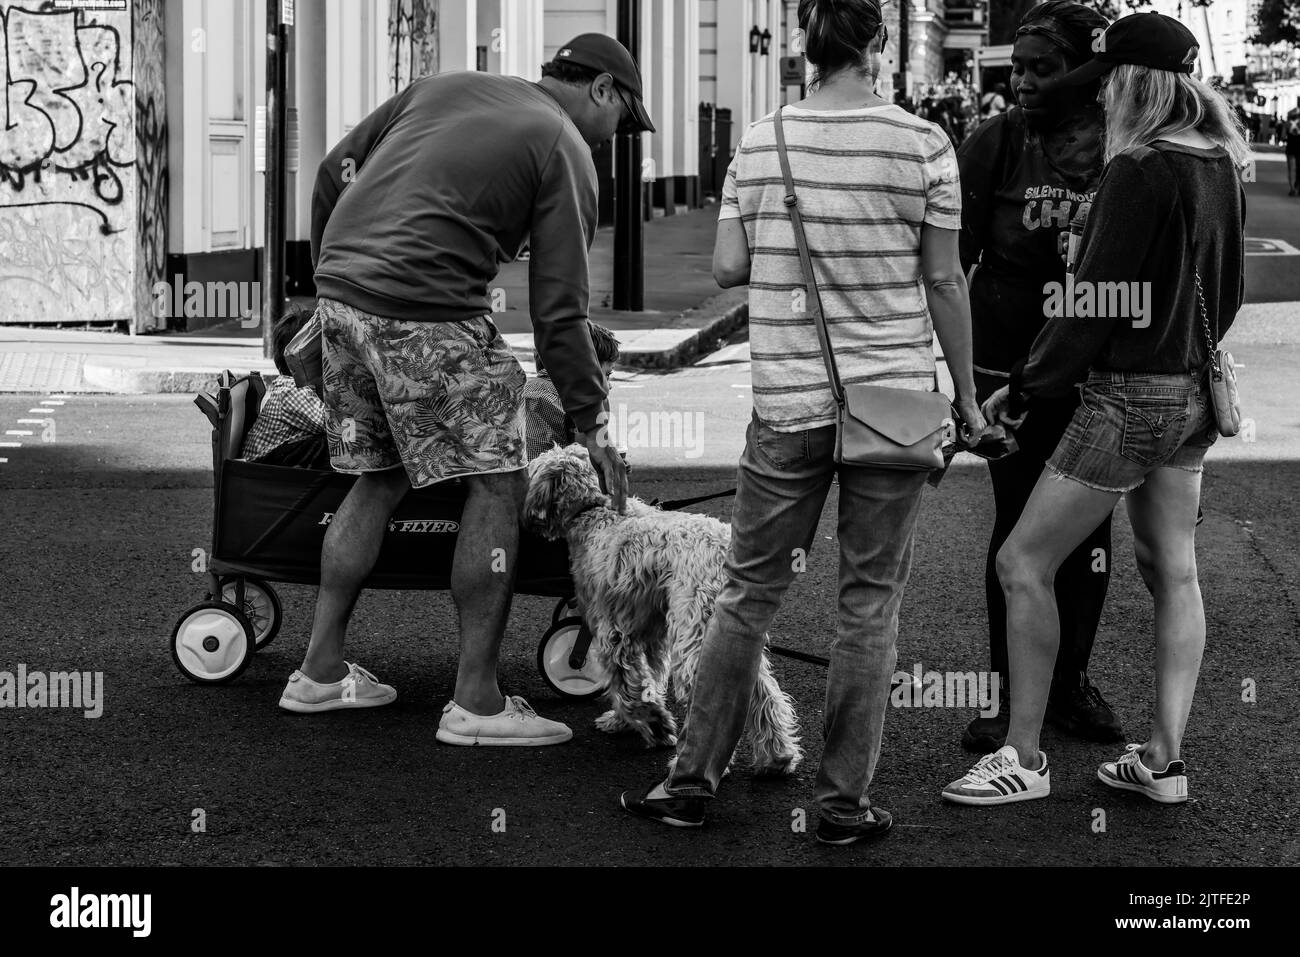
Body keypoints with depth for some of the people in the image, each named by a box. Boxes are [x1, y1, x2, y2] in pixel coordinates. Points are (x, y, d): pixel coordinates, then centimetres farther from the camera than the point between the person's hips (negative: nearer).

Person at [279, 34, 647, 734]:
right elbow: (558, 312, -2)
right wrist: (593, 424, 4)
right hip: (426, 313, -7)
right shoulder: (567, 152, 2)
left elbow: (336, 169, 19)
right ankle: (476, 703, 1)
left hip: (341, 291, 8)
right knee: (496, 485, 2)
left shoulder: (443, 86, 20)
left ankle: (320, 671, 23)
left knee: (378, 481, 19)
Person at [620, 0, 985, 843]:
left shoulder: (760, 144, 0)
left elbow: (727, 268, 1)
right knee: (870, 601, 6)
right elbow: (944, 281, -2)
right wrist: (967, 396, 6)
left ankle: (695, 779, 17)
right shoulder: (924, 144, -6)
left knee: (749, 593, 12)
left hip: (788, 401, 2)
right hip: (894, 394, -2)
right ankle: (845, 801, 10)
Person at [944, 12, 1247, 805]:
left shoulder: (1138, 172, -18)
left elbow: (1096, 302, -17)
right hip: (1195, 393, 9)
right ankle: (1165, 760, 15)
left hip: (1129, 397, -9)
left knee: (1024, 564, -1)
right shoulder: (1220, 166, 6)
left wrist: (1024, 386, -7)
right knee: (1173, 571, 12)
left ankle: (1025, 759, 3)